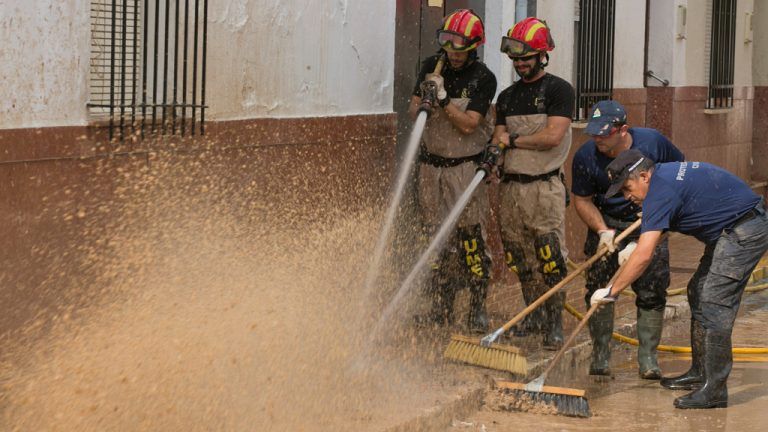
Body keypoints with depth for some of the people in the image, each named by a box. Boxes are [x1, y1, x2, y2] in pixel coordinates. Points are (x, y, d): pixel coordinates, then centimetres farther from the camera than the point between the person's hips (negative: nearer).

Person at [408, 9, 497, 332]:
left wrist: (442, 100, -24)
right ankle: (441, 309, 14)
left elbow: (467, 125, -16)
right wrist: (421, 108, -16)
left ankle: (478, 309, 0)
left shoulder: (483, 79, -10)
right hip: (431, 163, 5)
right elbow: (414, 106, 6)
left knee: (471, 237, -7)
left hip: (465, 166, -4)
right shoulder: (432, 67, 5)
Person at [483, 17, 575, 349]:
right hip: (510, 185, 6)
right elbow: (499, 137, 12)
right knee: (520, 258, 8)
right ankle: (533, 315, 19)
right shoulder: (507, 97, 17)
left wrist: (513, 140, -4)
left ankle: (554, 323, -5)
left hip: (544, 186, -6)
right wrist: (494, 151, -11)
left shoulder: (558, 90, -2)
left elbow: (553, 136, -12)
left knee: (550, 258, -10)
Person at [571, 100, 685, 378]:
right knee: (599, 287, -6)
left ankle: (648, 357, 4)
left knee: (652, 289, -7)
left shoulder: (652, 142, -18)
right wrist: (602, 231, -21)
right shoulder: (586, 156, -17)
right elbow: (582, 200, -6)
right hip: (606, 223, 1)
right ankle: (600, 356, 6)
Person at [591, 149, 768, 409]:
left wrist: (611, 292, -20)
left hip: (744, 232, -11)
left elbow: (643, 256, -26)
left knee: (714, 304, -13)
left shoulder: (661, 192, -21)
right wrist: (638, 246, 18)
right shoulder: (665, 172, 10)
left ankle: (715, 390, -13)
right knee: (698, 293, 16)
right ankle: (700, 373, 23)